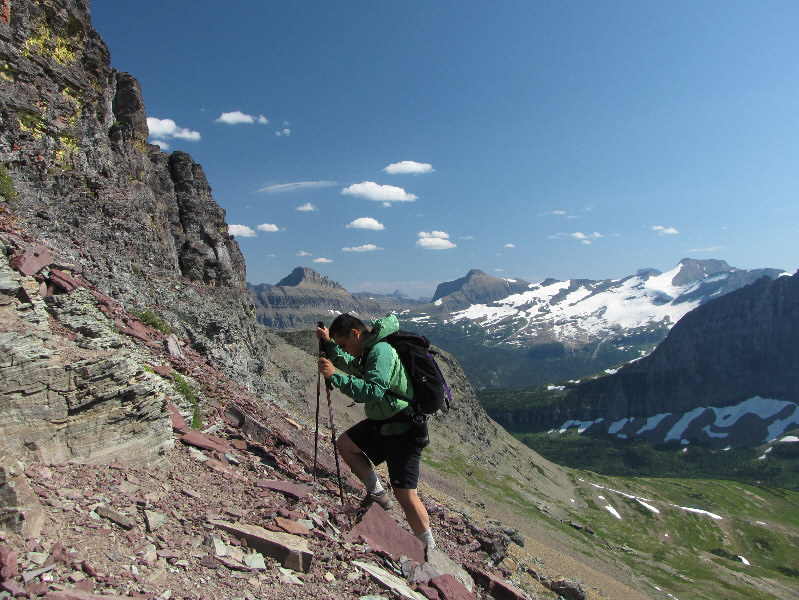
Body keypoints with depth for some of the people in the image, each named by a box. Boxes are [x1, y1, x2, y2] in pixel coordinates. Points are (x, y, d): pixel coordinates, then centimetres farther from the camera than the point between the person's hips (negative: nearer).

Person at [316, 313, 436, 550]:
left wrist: (334, 376, -29)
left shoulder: (381, 350, -24)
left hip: (401, 430, -10)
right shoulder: (370, 349, 6)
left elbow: (372, 392, -34)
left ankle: (430, 549, 11)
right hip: (380, 423, 10)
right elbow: (355, 367, 26)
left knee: (406, 494, -6)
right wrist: (328, 344, 15)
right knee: (345, 444, 16)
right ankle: (378, 494, 24)